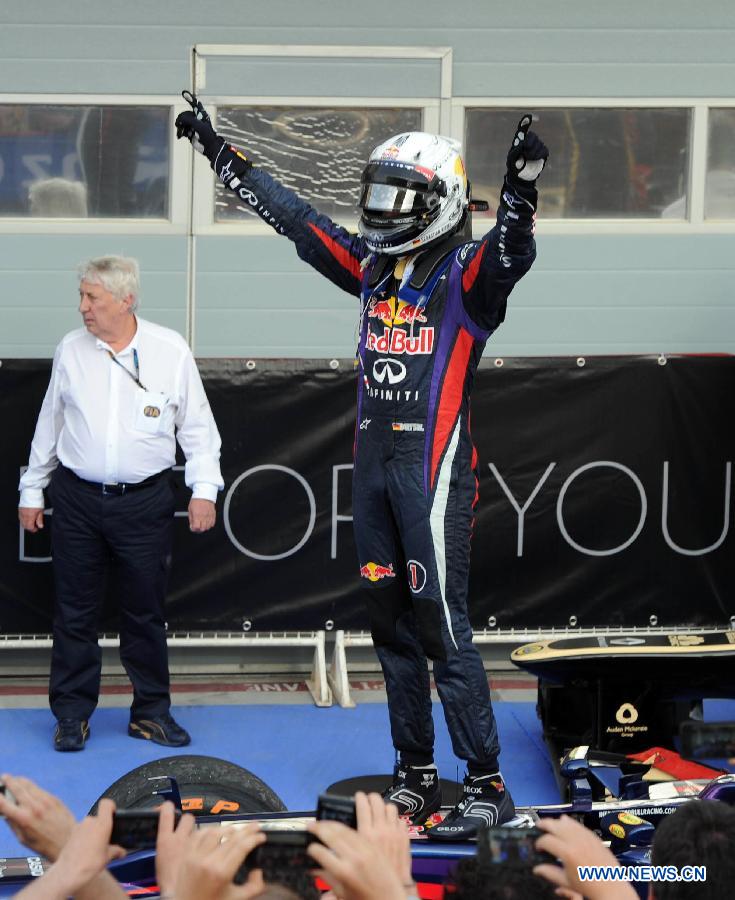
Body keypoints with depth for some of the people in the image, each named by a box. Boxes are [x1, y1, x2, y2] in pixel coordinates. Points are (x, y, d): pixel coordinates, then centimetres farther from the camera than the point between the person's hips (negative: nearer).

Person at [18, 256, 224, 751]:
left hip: (145, 501, -1)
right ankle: (73, 713, 13)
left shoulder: (170, 350, -3)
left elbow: (197, 426, 4)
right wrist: (32, 490, 15)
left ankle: (151, 710, 17)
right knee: (74, 611, 4)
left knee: (146, 612, 6)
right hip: (78, 498, 1)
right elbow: (49, 425, 12)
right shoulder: (71, 351, 3)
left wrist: (204, 488, -3)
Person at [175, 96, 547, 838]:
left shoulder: (465, 274, -9)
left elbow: (510, 254, -30)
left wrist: (521, 186, -49)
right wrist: (217, 150, 23)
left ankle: (487, 785, -2)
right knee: (391, 624, 11)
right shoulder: (373, 266, 11)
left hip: (434, 469, -7)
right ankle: (415, 777, 21)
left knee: (441, 626, -8)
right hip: (372, 463, 7)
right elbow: (291, 216, 19)